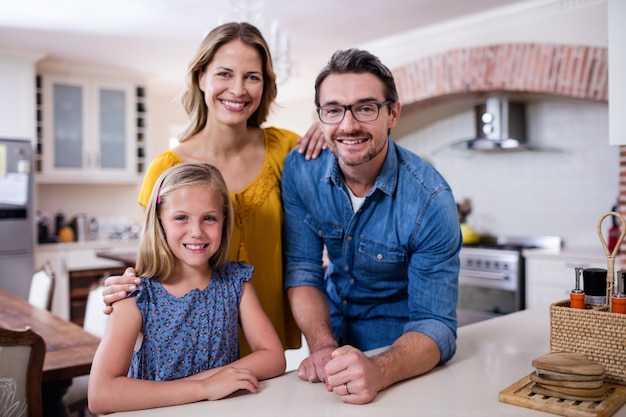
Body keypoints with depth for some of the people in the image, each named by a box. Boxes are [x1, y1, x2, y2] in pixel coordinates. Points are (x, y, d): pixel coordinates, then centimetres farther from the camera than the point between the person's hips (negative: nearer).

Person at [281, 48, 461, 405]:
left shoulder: (430, 199, -23)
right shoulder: (301, 169, -13)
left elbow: (434, 324, -23)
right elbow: (302, 270, -8)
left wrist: (378, 371, -41)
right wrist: (322, 346, -23)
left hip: (397, 347, -2)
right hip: (332, 329, 3)